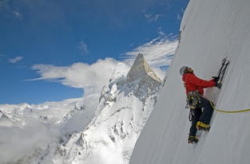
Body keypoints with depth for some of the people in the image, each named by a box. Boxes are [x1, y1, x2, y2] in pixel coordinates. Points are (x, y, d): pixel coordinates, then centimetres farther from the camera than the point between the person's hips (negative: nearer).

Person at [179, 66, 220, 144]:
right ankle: (202, 124, -33)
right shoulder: (189, 76, 4)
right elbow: (201, 82, -9)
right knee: (209, 105, -24)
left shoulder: (190, 78, 33)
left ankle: (191, 137, 13)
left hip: (192, 100, 10)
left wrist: (213, 80, 21)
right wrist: (213, 84, -9)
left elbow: (202, 84, 28)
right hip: (194, 97, -10)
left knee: (196, 119, 11)